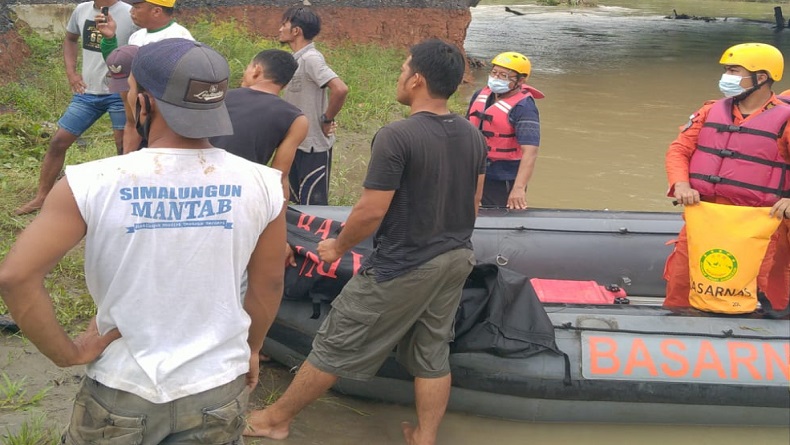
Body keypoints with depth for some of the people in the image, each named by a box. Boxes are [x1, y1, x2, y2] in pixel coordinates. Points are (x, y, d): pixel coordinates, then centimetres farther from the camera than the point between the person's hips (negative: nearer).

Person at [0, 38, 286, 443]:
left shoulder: (93, 184, -18)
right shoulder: (260, 185, -11)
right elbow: (268, 284, 2)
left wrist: (67, 353, -9)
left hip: (122, 392, -1)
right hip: (219, 390, 1)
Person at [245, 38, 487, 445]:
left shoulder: (396, 137, -22)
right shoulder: (473, 136, 2)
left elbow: (371, 212, -20)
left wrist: (338, 247, -4)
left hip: (402, 269, -7)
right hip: (456, 259, 7)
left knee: (336, 345, 6)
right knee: (433, 353, 16)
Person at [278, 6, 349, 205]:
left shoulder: (311, 58, -19)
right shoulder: (296, 59, 8)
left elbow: (340, 89, -31)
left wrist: (327, 120, -19)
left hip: (313, 146, -9)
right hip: (296, 143, 9)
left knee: (314, 205, -1)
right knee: (299, 202, 19)